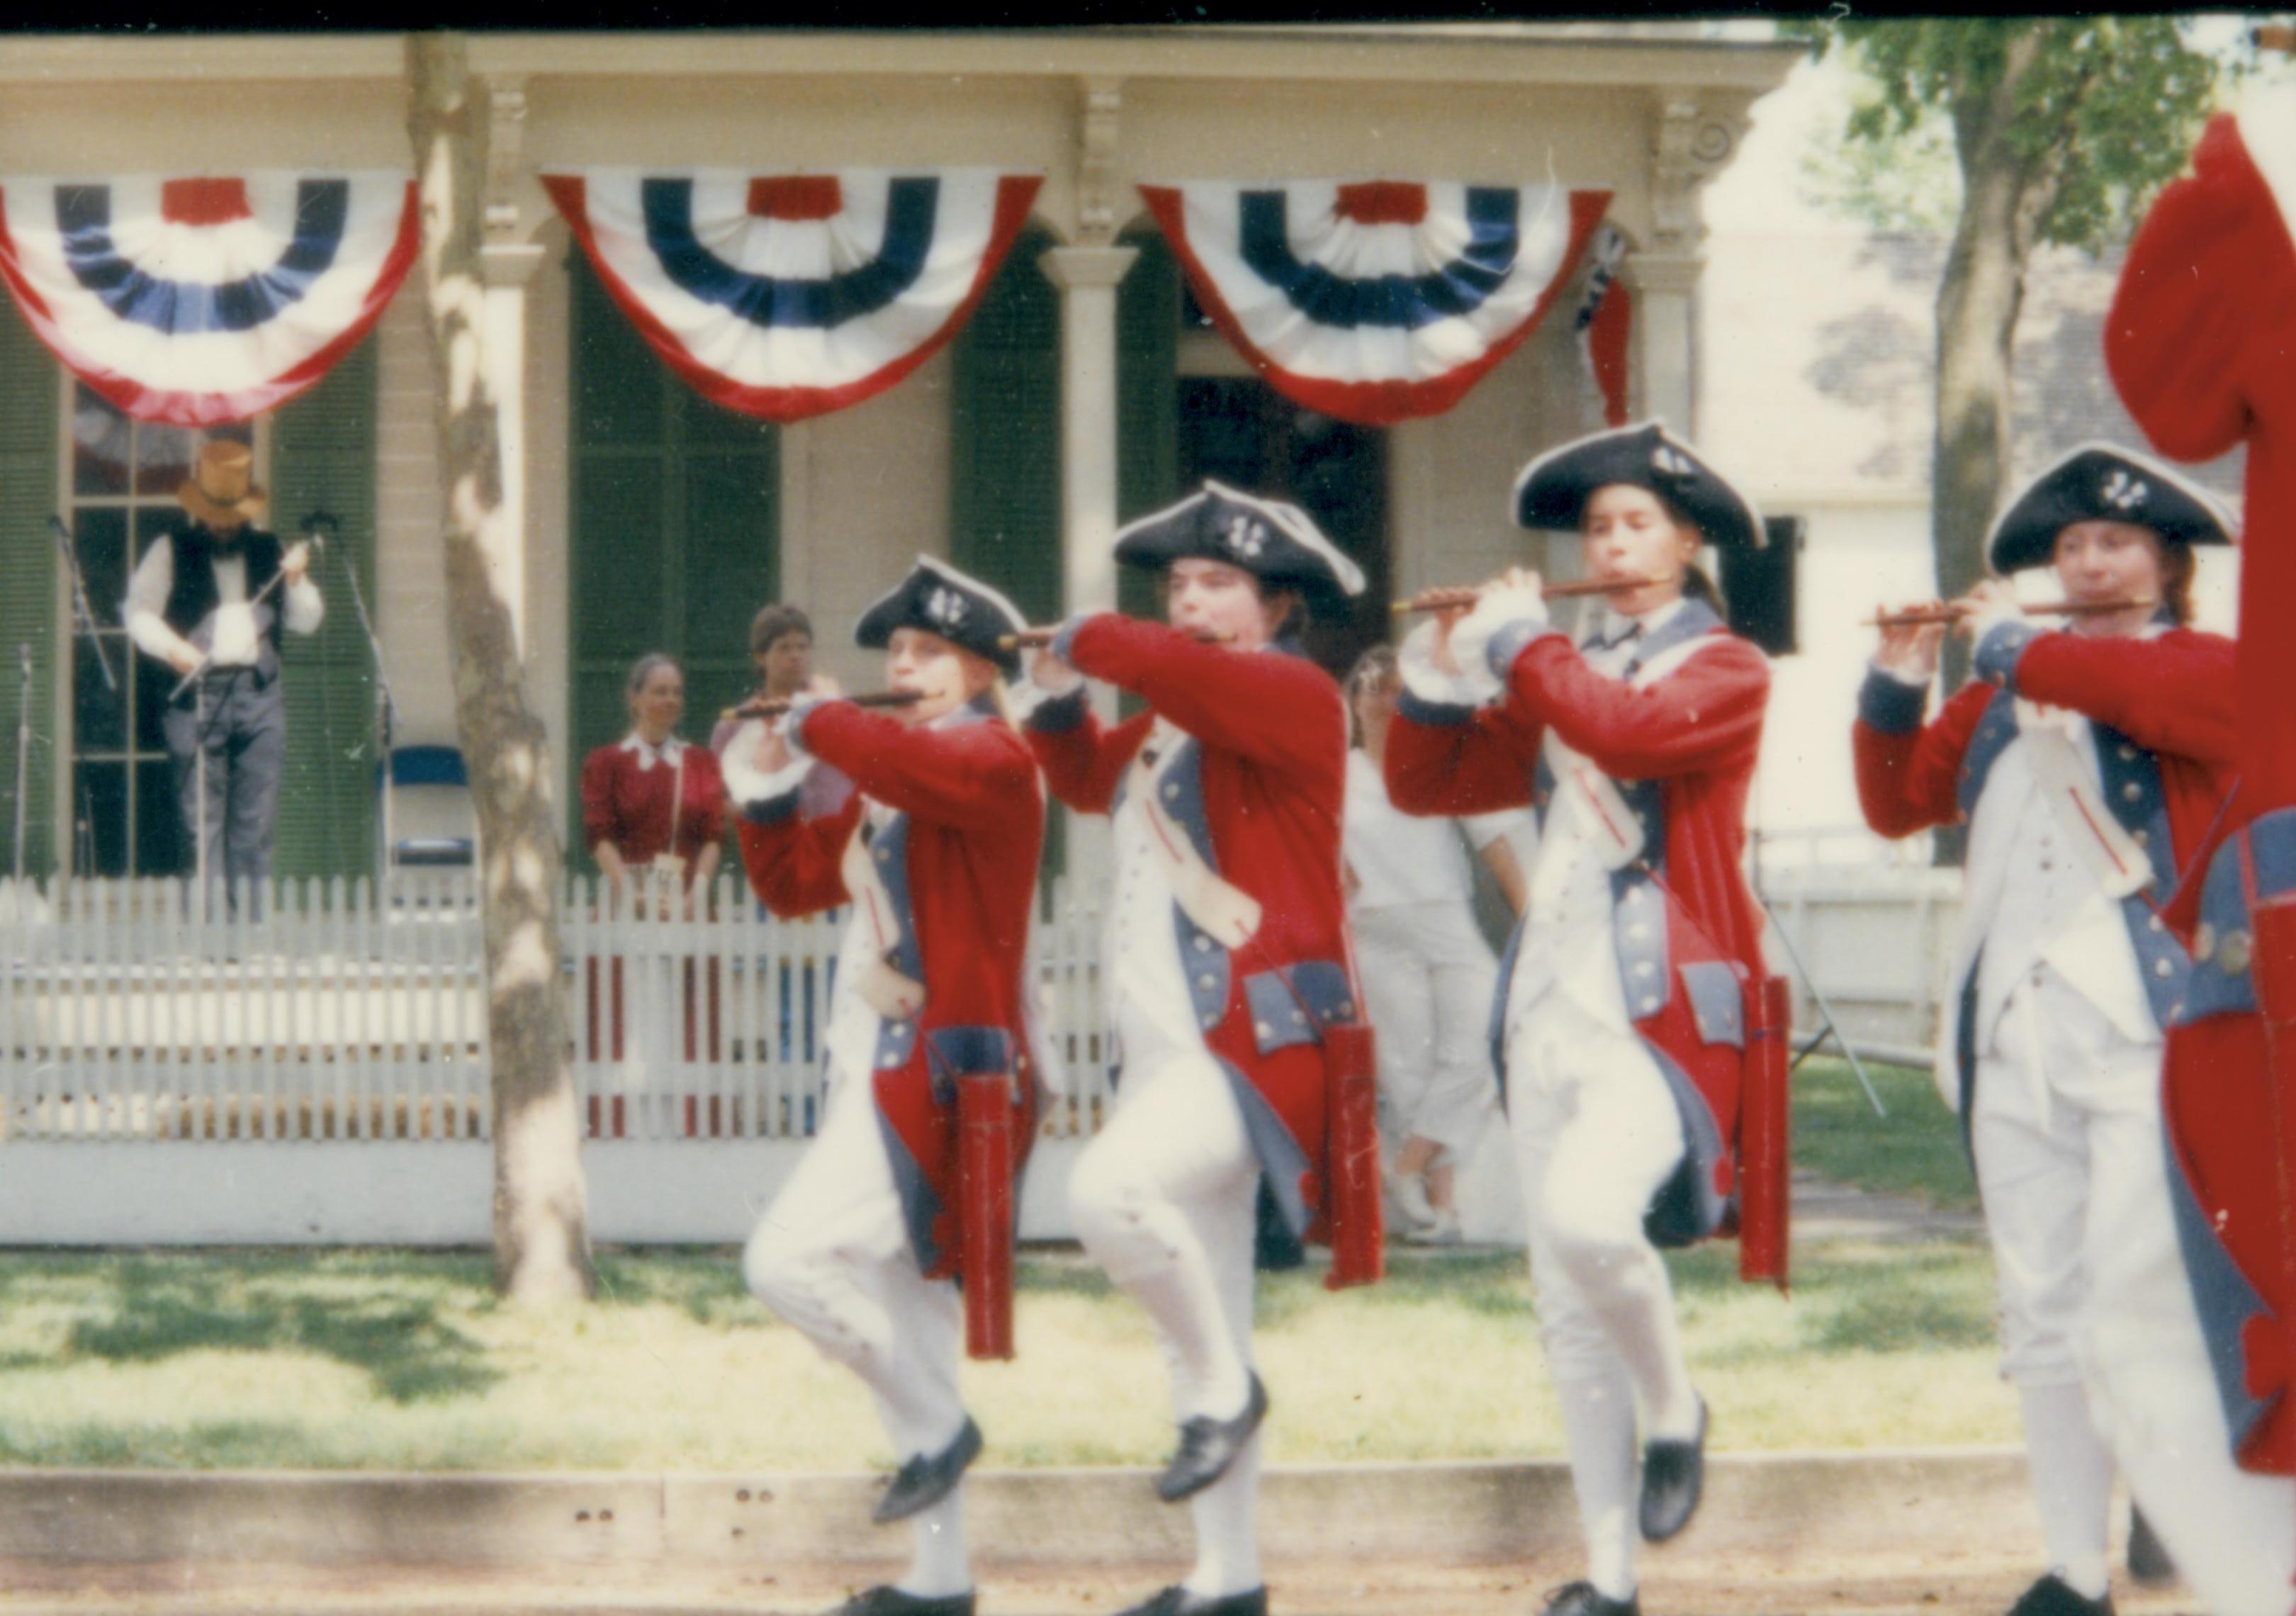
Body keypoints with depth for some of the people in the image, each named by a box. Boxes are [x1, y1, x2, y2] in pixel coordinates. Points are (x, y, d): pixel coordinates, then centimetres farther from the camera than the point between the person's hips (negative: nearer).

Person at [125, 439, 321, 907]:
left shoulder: (270, 550, 17)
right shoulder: (171, 551, 9)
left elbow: (307, 622, 16)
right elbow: (138, 612, 5)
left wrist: (296, 581, -3)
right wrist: (171, 647, -12)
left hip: (260, 695, 3)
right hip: (196, 694, -3)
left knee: (256, 821, 1)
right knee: (202, 820, -5)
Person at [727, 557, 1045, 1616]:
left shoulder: (993, 759, -8)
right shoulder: (885, 788, 19)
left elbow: (914, 765, -31)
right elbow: (795, 884, 22)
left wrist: (817, 723, -16)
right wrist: (770, 794, 6)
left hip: (941, 1081, -10)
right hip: (880, 1081, 10)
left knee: (788, 1260, -20)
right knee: (901, 1317, 10)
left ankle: (935, 1426, -3)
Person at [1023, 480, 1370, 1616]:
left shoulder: (1292, 694, -6)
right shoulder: (1168, 722, 18)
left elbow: (1183, 669, -25)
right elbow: (1086, 780, 33)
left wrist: (1086, 638, -9)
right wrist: (1059, 698, 14)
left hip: (1258, 1042, -9)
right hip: (1169, 1047, 9)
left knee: (1108, 1188, -32)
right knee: (1201, 1310, 9)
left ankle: (1223, 1390, -10)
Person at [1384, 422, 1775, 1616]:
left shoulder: (1724, 669, 1)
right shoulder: (1562, 675, 18)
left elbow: (1631, 730, -20)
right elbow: (1427, 785, 13)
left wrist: (1521, 642, -10)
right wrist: (1441, 668, -2)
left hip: (1663, 1007, -6)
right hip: (1553, 1006, 6)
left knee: (1587, 1214, -30)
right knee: (1566, 1306, 3)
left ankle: (1676, 1410, -3)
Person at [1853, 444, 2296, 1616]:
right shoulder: (2007, 697, 19)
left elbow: (2128, 686, -20)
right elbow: (1897, 804, 19)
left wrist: (2009, 645, -6)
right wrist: (1896, 688, 4)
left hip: (2148, 1036, -7)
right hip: (2016, 1038, 7)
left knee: (2140, 1332, -18)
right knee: (2042, 1319, 12)